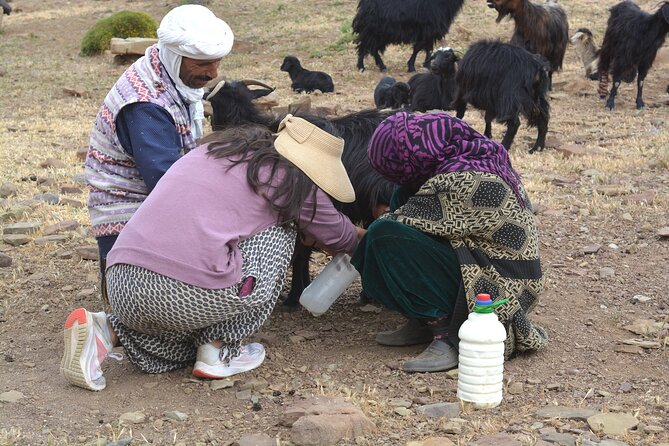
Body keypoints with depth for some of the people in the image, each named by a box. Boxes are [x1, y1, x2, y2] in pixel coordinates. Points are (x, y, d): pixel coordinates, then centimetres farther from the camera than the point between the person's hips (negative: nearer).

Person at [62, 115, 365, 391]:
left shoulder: (217, 147, 25)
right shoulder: (291, 180, 6)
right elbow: (338, 237, 24)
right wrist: (359, 236, 50)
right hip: (190, 296, -7)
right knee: (280, 229, 14)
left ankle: (107, 330, 8)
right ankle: (219, 353, 12)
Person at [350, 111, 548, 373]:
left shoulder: (460, 182, -24)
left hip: (495, 288, -10)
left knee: (385, 236, -20)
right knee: (401, 197, 10)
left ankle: (446, 335, -16)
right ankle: (423, 322, 8)